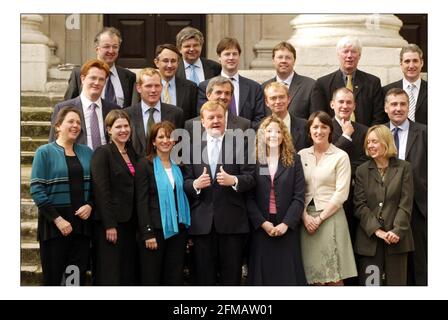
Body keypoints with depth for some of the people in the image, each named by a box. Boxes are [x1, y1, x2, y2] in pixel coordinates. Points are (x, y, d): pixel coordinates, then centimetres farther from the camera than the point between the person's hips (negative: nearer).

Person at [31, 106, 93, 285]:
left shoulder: (86, 152, 11)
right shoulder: (45, 152, -2)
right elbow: (36, 190, -9)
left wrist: (90, 205, -7)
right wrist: (57, 219, -14)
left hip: (82, 221, 4)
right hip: (54, 223, -3)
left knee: (78, 277, 3)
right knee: (53, 277, 1)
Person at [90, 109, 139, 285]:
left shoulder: (132, 153, 14)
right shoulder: (103, 152, -7)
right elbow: (101, 191, -13)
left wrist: (137, 222, 8)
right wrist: (109, 225, -16)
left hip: (129, 222, 7)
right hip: (110, 221, -7)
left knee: (128, 273, 7)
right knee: (109, 274, -4)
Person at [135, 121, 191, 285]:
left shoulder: (179, 165, 10)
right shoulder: (145, 164, -5)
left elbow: (182, 196, 14)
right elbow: (142, 202, -9)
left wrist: (186, 228, 4)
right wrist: (147, 233, -15)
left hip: (178, 228, 5)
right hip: (155, 229, -5)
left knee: (175, 278, 8)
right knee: (151, 278, 3)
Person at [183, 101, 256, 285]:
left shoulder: (240, 145, 4)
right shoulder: (193, 148, 10)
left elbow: (250, 178, -2)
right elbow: (185, 182, 5)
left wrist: (234, 180, -21)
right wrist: (195, 184, -16)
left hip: (232, 221, -1)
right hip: (202, 222, 2)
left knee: (231, 276, 5)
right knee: (204, 276, 7)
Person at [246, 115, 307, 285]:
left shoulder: (293, 160, 5)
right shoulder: (253, 160, 4)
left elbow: (299, 196, -1)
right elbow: (249, 197, -1)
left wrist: (286, 223, -11)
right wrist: (262, 223, -12)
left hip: (287, 228, 0)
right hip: (260, 228, 0)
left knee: (288, 274, 2)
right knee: (263, 274, 3)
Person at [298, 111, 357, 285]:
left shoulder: (341, 156, 0)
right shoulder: (302, 155, 9)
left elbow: (341, 194, -5)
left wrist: (320, 218, -8)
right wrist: (305, 216, -7)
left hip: (330, 216, -3)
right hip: (307, 218, 3)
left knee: (334, 277, -4)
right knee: (314, 276, 4)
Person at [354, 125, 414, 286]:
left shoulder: (404, 168, 6)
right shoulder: (362, 170, 9)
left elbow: (406, 204, -1)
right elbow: (360, 205, 1)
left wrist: (397, 231, -14)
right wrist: (377, 230, -12)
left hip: (397, 237, -1)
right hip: (369, 237, 1)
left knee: (396, 281, 2)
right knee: (370, 282, -2)